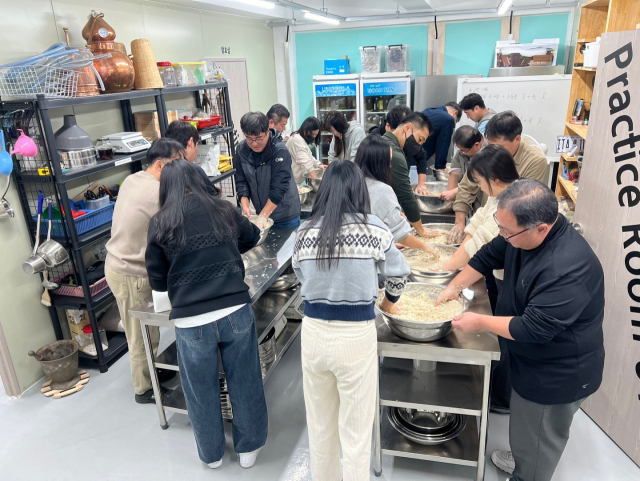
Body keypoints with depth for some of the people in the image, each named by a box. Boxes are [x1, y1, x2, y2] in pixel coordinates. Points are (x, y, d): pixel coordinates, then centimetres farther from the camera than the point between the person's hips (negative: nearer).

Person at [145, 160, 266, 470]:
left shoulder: (159, 224, -2)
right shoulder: (224, 211, 4)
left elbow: (158, 282, 4)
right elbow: (252, 237, 23)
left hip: (191, 321, -1)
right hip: (236, 311, 1)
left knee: (201, 392, 20)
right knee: (245, 384, 19)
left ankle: (212, 454, 42)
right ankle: (249, 448, 37)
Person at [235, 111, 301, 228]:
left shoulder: (280, 151, -20)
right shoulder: (241, 150, -4)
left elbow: (279, 187, -24)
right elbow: (241, 181, 0)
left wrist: (263, 216, -26)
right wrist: (245, 205, -15)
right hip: (260, 213, 4)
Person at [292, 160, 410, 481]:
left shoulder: (305, 232, -3)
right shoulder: (373, 229, -8)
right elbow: (399, 275, 5)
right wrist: (388, 302, 25)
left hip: (314, 333, 3)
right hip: (356, 335, -3)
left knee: (320, 425, 23)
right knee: (355, 430, 14)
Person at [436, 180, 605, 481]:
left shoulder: (568, 268, -39)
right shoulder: (524, 232, -12)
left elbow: (532, 329, -33)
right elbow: (489, 255, 6)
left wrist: (478, 322, -22)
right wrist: (454, 287, 1)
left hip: (558, 373, -9)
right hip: (533, 359, 9)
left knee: (538, 438, 14)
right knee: (526, 425, 31)